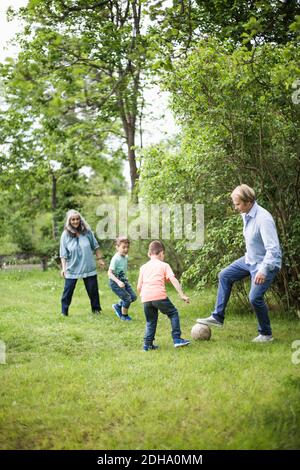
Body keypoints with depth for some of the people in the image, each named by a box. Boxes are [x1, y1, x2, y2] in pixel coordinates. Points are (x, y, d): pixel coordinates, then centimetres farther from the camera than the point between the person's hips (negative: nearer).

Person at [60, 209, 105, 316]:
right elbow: (63, 254, -5)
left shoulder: (87, 231, -3)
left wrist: (100, 259, 8)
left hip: (88, 267, 2)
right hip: (72, 268, -2)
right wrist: (63, 268, -11)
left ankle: (96, 309, 25)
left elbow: (95, 246, 8)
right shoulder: (65, 235, -7)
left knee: (93, 289, 9)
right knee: (68, 290, 1)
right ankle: (64, 311, 13)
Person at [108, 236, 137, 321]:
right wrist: (118, 282, -36)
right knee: (127, 298, -7)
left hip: (123, 280, 8)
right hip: (115, 282, -8)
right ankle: (124, 316, 16)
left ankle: (118, 306, 26)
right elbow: (109, 273, -27)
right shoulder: (115, 259, -24)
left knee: (133, 297, 7)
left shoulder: (126, 257, 1)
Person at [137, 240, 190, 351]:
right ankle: (177, 339, 9)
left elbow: (139, 287, 17)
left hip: (146, 298, 4)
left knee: (150, 321, 19)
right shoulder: (164, 265, 12)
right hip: (159, 296, -4)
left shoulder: (143, 267, 21)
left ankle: (147, 344, 14)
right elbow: (173, 280, 0)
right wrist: (182, 295, -2)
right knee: (173, 313, 13)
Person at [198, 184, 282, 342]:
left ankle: (266, 334, 7)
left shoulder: (263, 219, -28)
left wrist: (263, 270, -37)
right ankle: (217, 317, 13)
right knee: (225, 276, 10)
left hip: (266, 264, -9)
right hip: (250, 260, 9)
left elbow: (273, 248, -32)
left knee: (255, 297, -14)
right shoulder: (246, 215, -1)